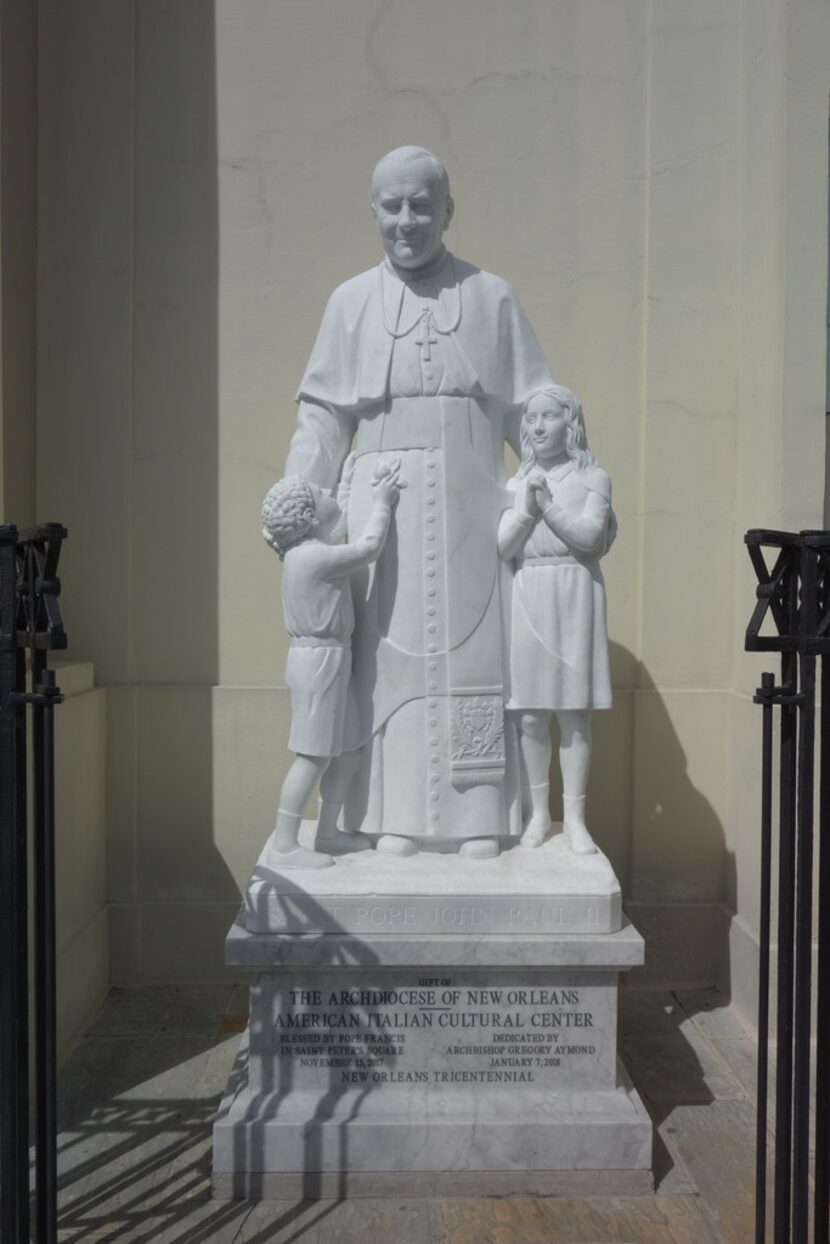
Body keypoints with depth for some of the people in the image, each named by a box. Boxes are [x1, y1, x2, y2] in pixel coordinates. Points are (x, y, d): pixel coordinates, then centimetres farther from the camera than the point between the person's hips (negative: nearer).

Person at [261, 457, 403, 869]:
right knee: (313, 755, -6)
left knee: (333, 750, 17)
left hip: (320, 657, 10)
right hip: (320, 659, -10)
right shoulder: (313, 556, -19)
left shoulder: (305, 552, 11)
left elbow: (339, 526, 28)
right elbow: (369, 547, -20)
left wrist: (350, 485, 30)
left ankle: (328, 831, 28)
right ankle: (284, 845, 0)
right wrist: (381, 502, -7)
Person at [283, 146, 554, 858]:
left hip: (470, 507, 0)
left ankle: (479, 817, 13)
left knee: (473, 657, 2)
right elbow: (322, 420, 6)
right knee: (390, 657, 2)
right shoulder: (351, 303, 8)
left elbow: (531, 413, 6)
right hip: (383, 507, 1)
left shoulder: (493, 299, 7)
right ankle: (397, 816, 13)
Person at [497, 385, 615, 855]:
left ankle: (575, 817, 6)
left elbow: (589, 535, -9)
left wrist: (547, 504, -10)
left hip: (574, 594, -2)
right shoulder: (517, 483, 13)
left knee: (574, 713, -2)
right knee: (530, 715, 2)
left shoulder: (593, 476, 6)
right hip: (526, 596, 2)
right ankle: (538, 813, 13)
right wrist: (525, 510, -8)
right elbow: (501, 547, 4)